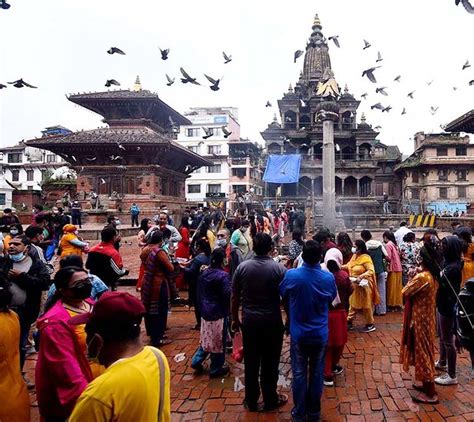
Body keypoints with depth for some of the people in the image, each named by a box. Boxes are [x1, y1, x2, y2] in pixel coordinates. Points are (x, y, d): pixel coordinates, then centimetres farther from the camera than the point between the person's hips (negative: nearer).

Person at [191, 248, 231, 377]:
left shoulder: (203, 273, 4)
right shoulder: (223, 275, -19)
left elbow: (199, 293, 11)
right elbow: (228, 295, -23)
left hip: (205, 312, 7)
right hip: (219, 313, -7)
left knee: (207, 338, 22)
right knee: (218, 341, 7)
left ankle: (196, 361, 25)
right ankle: (216, 369, 18)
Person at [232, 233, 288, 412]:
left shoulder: (242, 267, -6)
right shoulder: (279, 269, -11)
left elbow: (235, 298, 0)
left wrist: (235, 319, 12)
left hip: (249, 321, 2)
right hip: (272, 322, -2)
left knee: (251, 363, 14)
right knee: (270, 363, 12)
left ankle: (251, 401, 28)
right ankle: (270, 400, 28)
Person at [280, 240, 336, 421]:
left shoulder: (291, 275, -17)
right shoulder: (329, 277, -15)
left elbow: (283, 297, 0)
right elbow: (331, 299, 4)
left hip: (298, 333, -1)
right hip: (320, 334, 1)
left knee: (299, 374, 13)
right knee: (316, 374, 16)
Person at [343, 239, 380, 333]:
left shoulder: (366, 258, -20)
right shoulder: (354, 256, 4)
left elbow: (371, 271, -26)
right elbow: (349, 266, 13)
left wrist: (360, 277, -36)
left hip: (363, 285, -8)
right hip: (354, 285, 8)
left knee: (366, 306, 5)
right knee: (353, 304, 16)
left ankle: (370, 325, 19)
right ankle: (349, 322, 26)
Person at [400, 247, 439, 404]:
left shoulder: (421, 277, -26)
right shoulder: (434, 276, 1)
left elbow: (405, 293, -18)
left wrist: (411, 278, -5)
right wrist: (415, 277, 2)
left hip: (420, 319, -9)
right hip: (428, 316, 9)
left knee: (422, 352, 1)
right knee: (424, 350, 21)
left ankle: (430, 394, 10)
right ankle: (425, 382, 35)